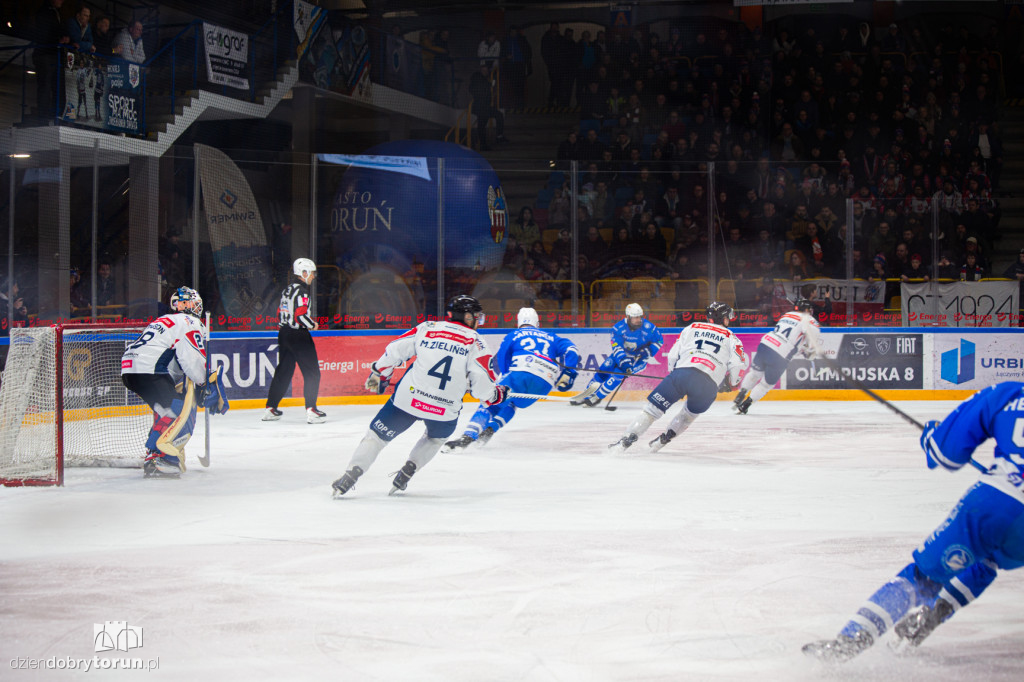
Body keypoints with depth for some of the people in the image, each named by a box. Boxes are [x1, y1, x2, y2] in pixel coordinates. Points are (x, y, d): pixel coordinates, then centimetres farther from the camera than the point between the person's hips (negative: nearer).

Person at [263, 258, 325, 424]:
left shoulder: (288, 289, 14)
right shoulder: (301, 290, -14)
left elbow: (281, 313, 19)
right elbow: (301, 315, -21)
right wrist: (313, 325, -5)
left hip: (284, 334, 9)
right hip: (298, 335, -9)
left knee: (283, 371, 15)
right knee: (312, 372, -5)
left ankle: (270, 409, 17)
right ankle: (311, 410, -12)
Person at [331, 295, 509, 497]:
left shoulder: (426, 328, 9)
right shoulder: (474, 341, 2)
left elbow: (394, 351, 8)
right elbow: (482, 383, -3)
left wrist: (378, 374, 23)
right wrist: (497, 395, 17)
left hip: (407, 398, 1)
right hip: (445, 410, 0)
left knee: (377, 434, 15)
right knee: (437, 437, 32)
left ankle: (352, 474, 1)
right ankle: (407, 472, 18)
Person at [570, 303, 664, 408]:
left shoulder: (648, 327, -22)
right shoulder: (618, 327, -20)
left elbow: (659, 341, -7)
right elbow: (617, 347, -26)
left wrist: (647, 352, -21)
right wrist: (624, 362, -41)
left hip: (638, 359, -3)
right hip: (621, 355, 3)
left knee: (618, 373, -23)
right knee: (603, 371, -5)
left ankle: (597, 397, -14)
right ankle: (585, 396, 10)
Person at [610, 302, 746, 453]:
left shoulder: (692, 328, 25)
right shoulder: (731, 337, 20)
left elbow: (672, 356, 19)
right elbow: (738, 363, 6)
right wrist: (731, 383, 24)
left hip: (682, 372, 0)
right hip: (708, 385, 0)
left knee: (653, 408, 3)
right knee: (690, 413, 29)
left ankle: (627, 438, -11)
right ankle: (666, 438, 17)